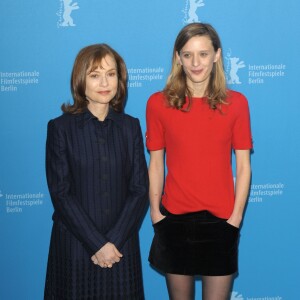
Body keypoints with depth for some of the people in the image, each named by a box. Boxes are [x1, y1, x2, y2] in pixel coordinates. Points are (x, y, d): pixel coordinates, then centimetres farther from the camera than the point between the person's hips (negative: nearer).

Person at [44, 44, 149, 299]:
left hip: (122, 246, 2)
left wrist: (114, 241, -10)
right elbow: (61, 194, -9)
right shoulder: (60, 127, -4)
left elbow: (140, 189, -1)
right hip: (74, 246, -2)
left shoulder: (130, 127, 4)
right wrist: (97, 244, -13)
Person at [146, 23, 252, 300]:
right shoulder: (158, 103, -3)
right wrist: (156, 214, -4)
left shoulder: (235, 103, -2)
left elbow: (243, 166, -1)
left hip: (221, 221, 0)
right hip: (174, 220, 0)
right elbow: (156, 163, 1)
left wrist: (235, 218, -5)